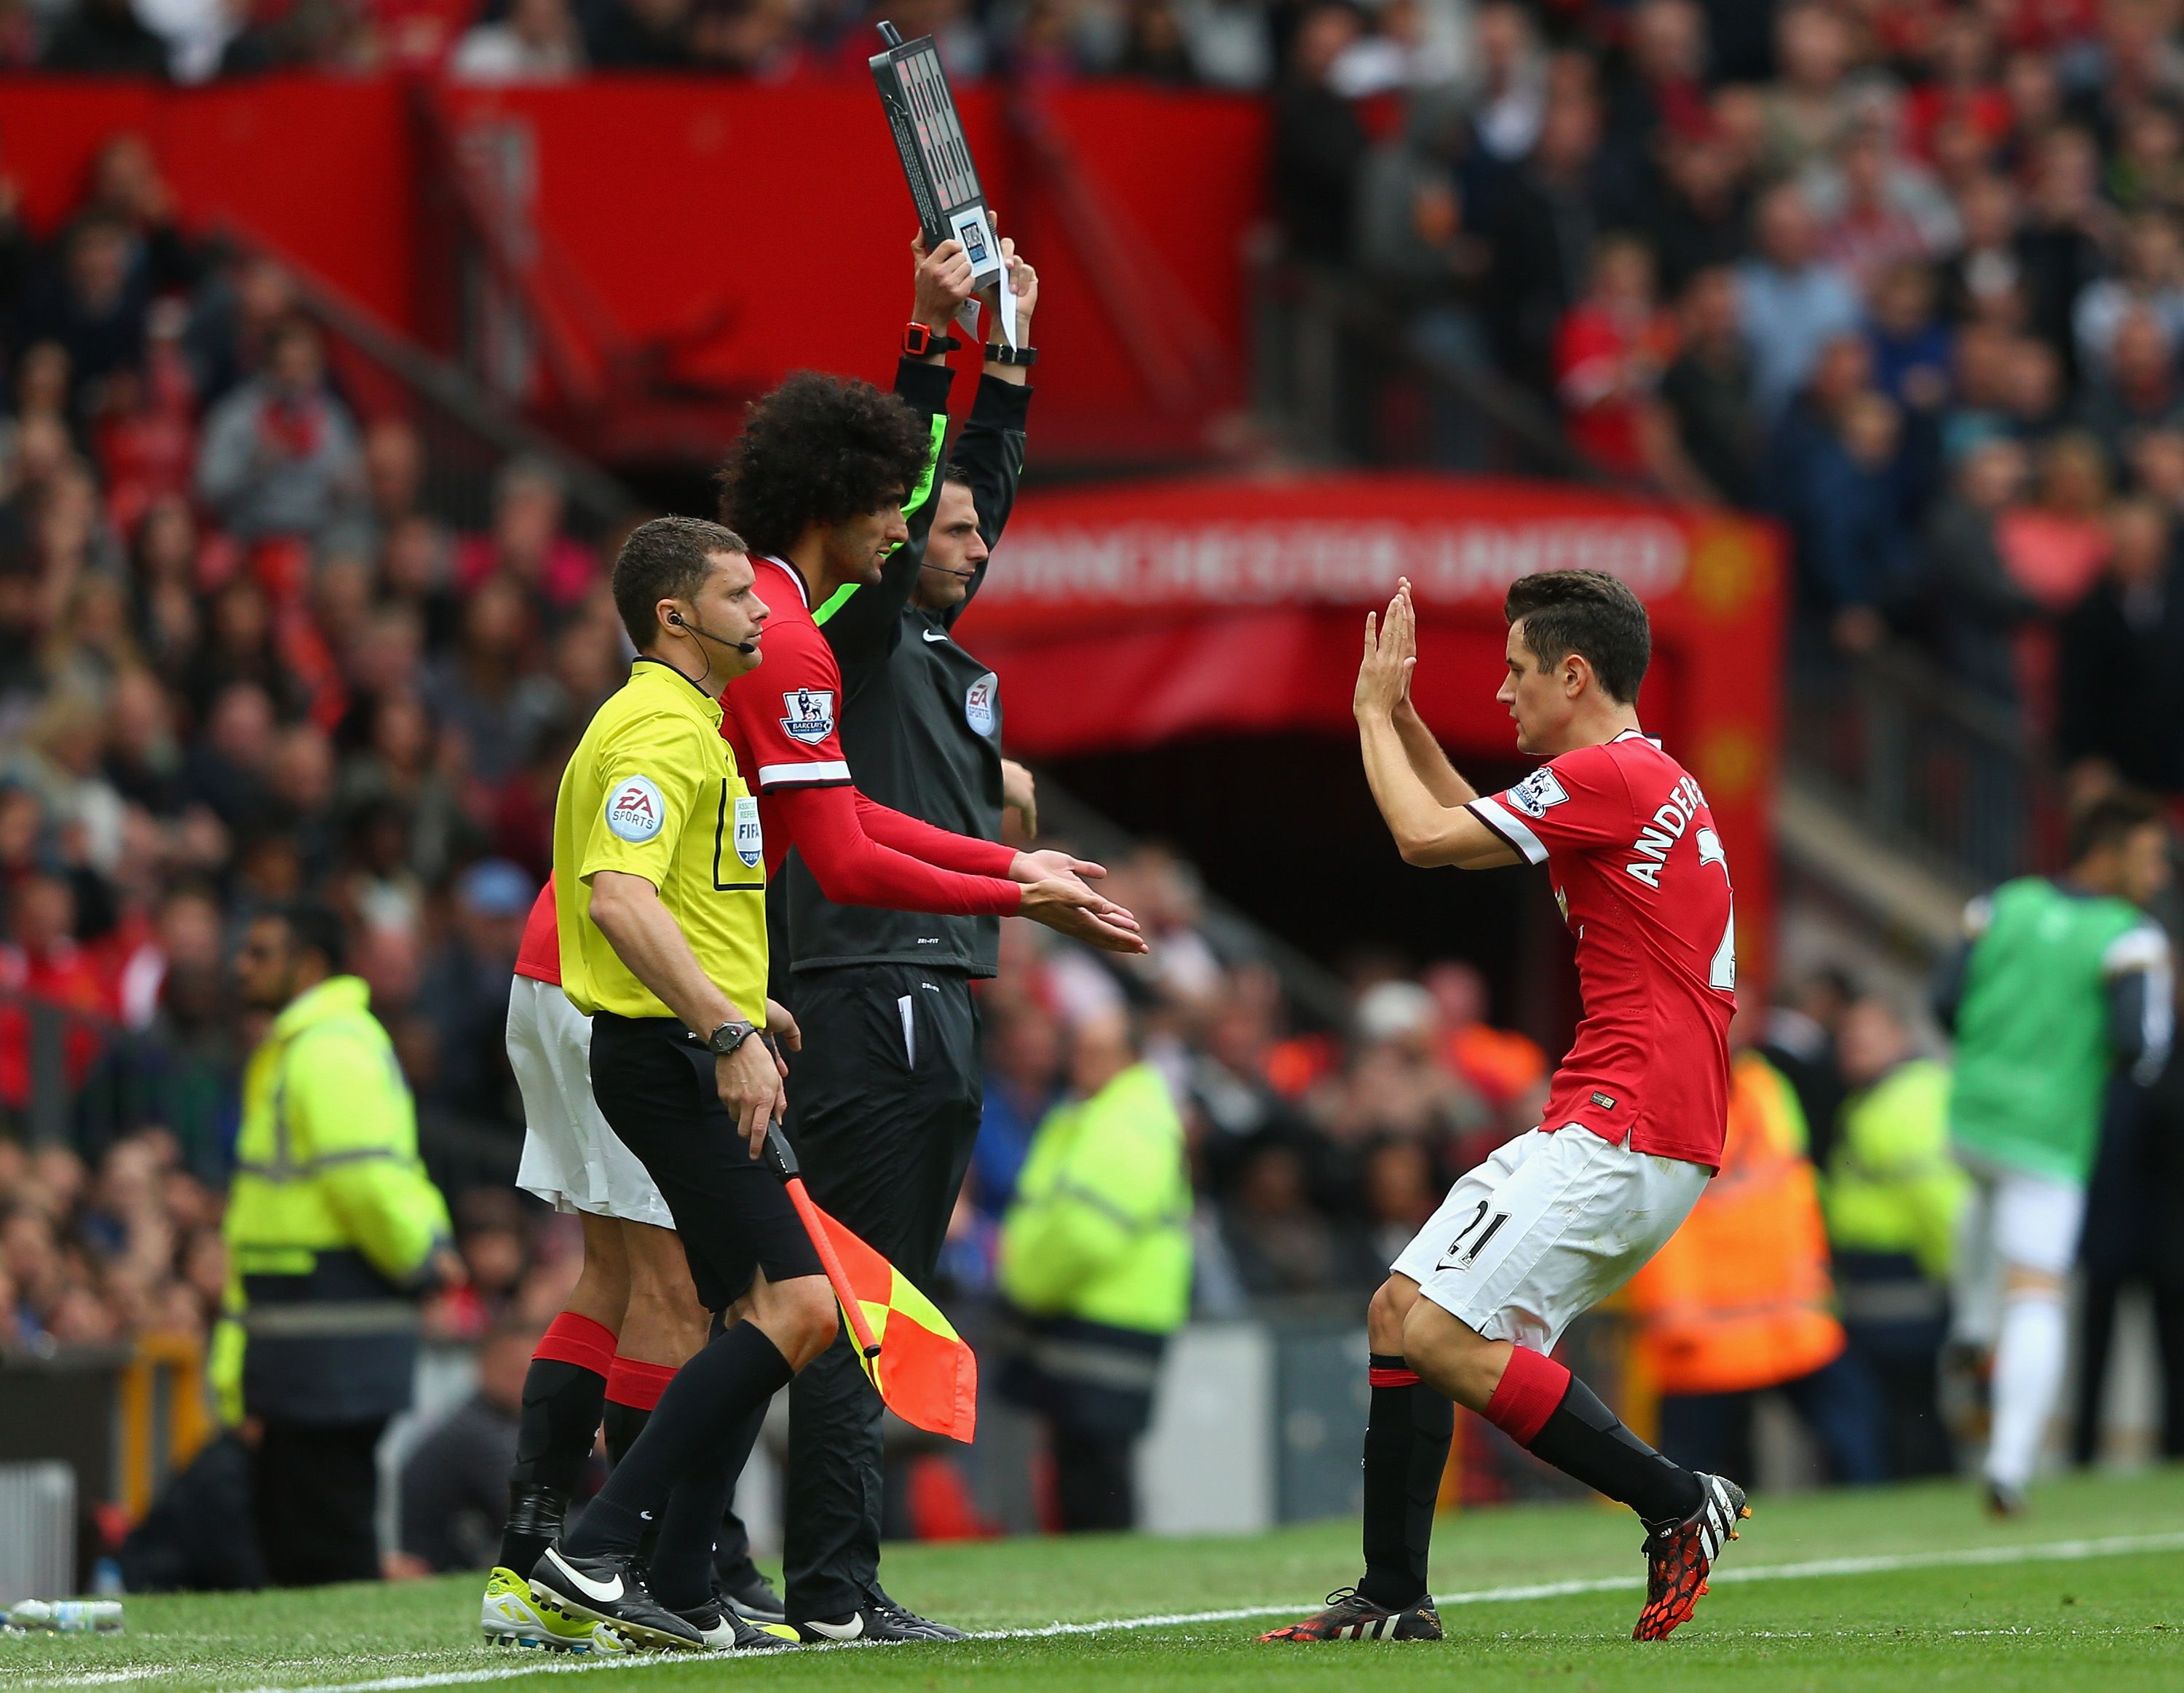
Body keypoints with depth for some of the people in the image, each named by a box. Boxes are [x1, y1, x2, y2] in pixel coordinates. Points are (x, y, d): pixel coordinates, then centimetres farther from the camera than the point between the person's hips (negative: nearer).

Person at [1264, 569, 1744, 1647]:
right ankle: (1392, 1597, 12)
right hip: (1603, 1130, 11)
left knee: (1445, 1338, -16)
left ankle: (1680, 1504, -11)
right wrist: (1402, 711, 27)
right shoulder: (1648, 780, 20)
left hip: (1623, 1134, -11)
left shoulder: (1611, 775, -12)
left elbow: (1425, 836, -9)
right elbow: (1470, 826, 34)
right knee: (1398, 1310, 10)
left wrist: (1374, 714, 6)